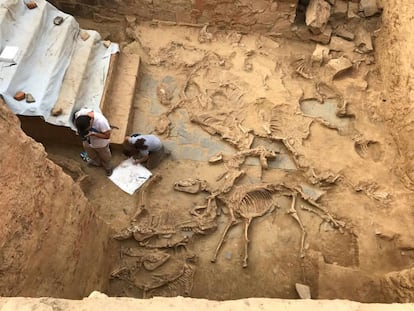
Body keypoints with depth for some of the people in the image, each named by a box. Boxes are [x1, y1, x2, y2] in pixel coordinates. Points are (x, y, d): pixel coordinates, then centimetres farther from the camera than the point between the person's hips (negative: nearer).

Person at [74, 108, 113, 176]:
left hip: (100, 143, -4)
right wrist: (79, 131, -27)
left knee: (105, 157, 26)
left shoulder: (101, 121, -46)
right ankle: (97, 162, 65)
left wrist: (93, 133, -41)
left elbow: (107, 136, -32)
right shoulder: (79, 114, -33)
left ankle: (107, 167, 59)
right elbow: (76, 122, -8)